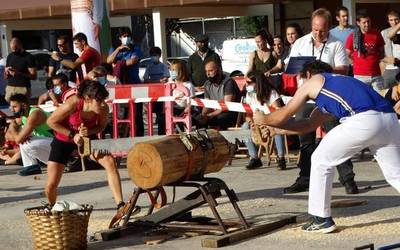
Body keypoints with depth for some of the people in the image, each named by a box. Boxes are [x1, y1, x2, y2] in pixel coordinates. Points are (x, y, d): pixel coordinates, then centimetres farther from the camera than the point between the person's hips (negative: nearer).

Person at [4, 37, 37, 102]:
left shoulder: (28, 57, -1)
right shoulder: (10, 56, 16)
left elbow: (34, 76, -6)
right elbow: (5, 76, 21)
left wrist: (19, 73, -16)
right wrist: (7, 72, -2)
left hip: (23, 88, -5)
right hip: (10, 87, 5)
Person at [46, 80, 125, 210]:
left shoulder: (103, 109, -27)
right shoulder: (73, 104, -37)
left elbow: (101, 126, -5)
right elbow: (51, 121, -22)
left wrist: (89, 132, -26)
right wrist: (72, 135, -26)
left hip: (87, 137, 2)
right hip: (63, 139, -2)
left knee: (110, 162, -21)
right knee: (51, 185, -5)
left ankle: (120, 204, -14)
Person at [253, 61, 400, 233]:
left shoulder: (312, 81, 20)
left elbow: (284, 115, 25)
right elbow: (310, 124, 46)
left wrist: (263, 120, 45)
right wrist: (275, 129, 52)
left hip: (363, 120, -7)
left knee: (321, 160, 11)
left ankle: (321, 219, 14)